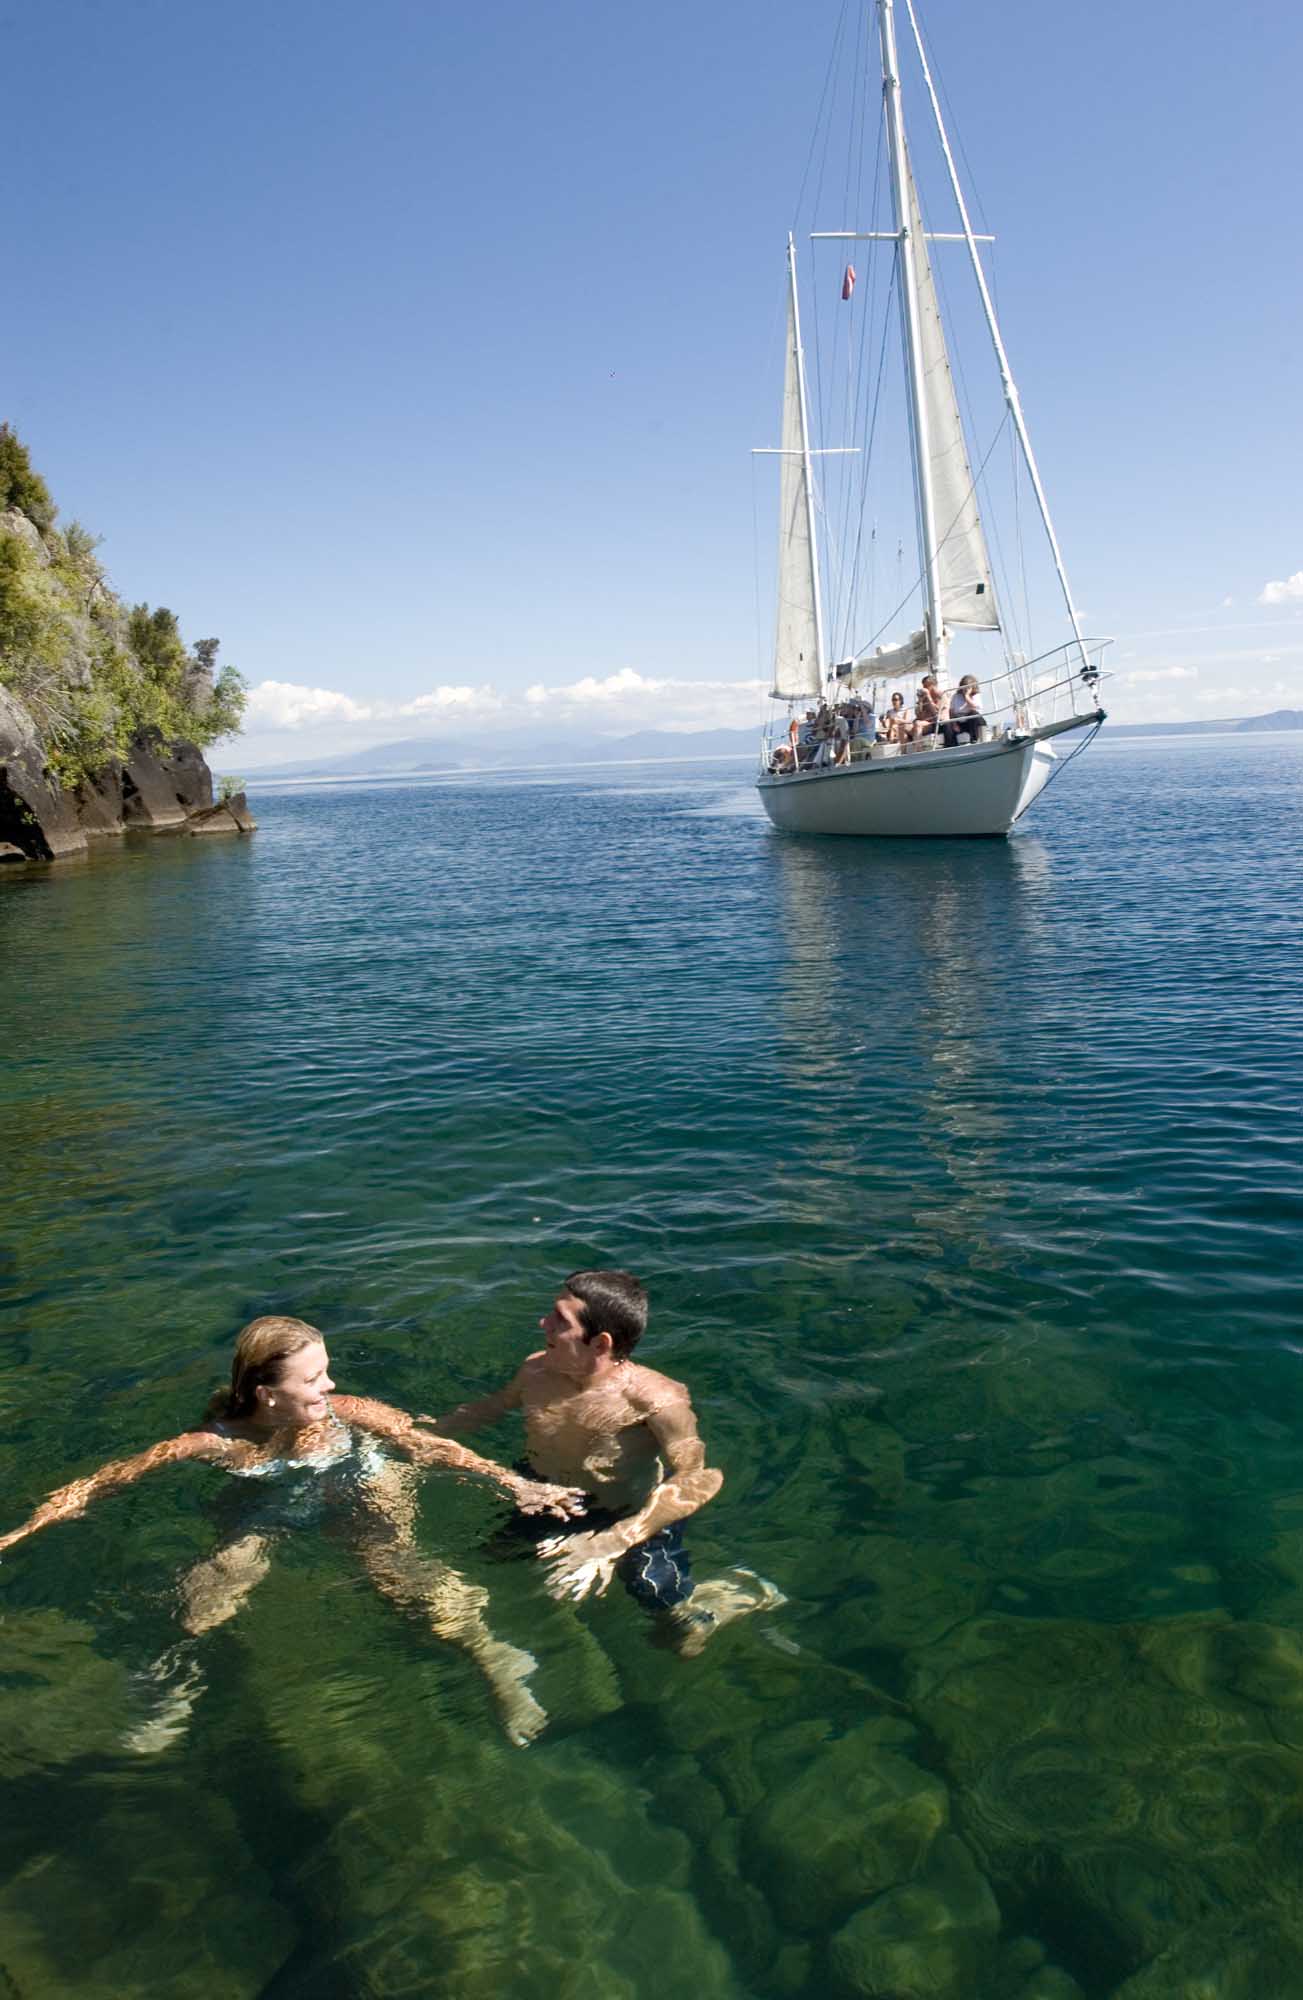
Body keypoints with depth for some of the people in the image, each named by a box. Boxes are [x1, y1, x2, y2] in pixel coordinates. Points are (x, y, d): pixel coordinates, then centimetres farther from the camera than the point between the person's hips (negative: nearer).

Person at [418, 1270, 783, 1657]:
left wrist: (612, 1543, -49)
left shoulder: (653, 1400, -34)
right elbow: (497, 1405, 8)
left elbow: (696, 1480, -42)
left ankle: (747, 1593, 17)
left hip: (631, 1518, -6)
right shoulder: (537, 1369, -15)